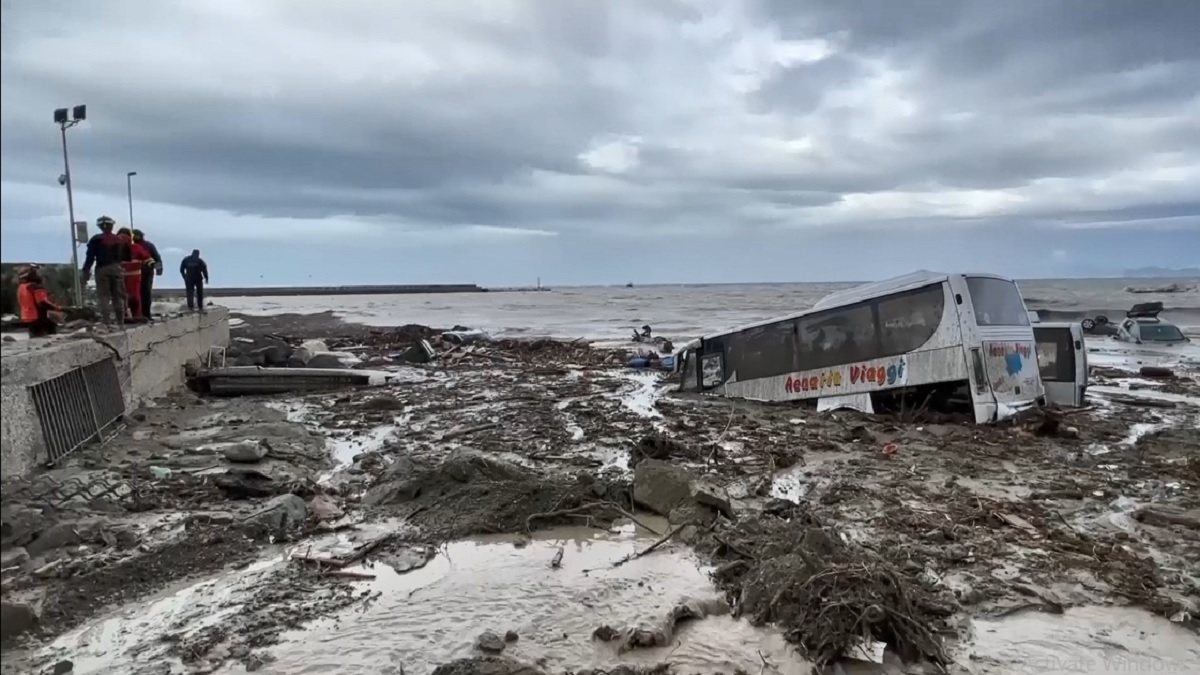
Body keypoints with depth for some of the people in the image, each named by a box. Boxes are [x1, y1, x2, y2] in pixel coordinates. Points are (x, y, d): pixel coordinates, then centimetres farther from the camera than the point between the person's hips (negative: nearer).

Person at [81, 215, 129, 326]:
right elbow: (127, 257, 8)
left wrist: (85, 271, -3)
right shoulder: (120, 240, 6)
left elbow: (90, 257, -6)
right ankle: (121, 321, 9)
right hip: (117, 269, 3)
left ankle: (106, 322, -10)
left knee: (104, 296, -2)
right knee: (118, 296, 9)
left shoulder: (96, 240, -4)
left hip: (102, 270, -3)